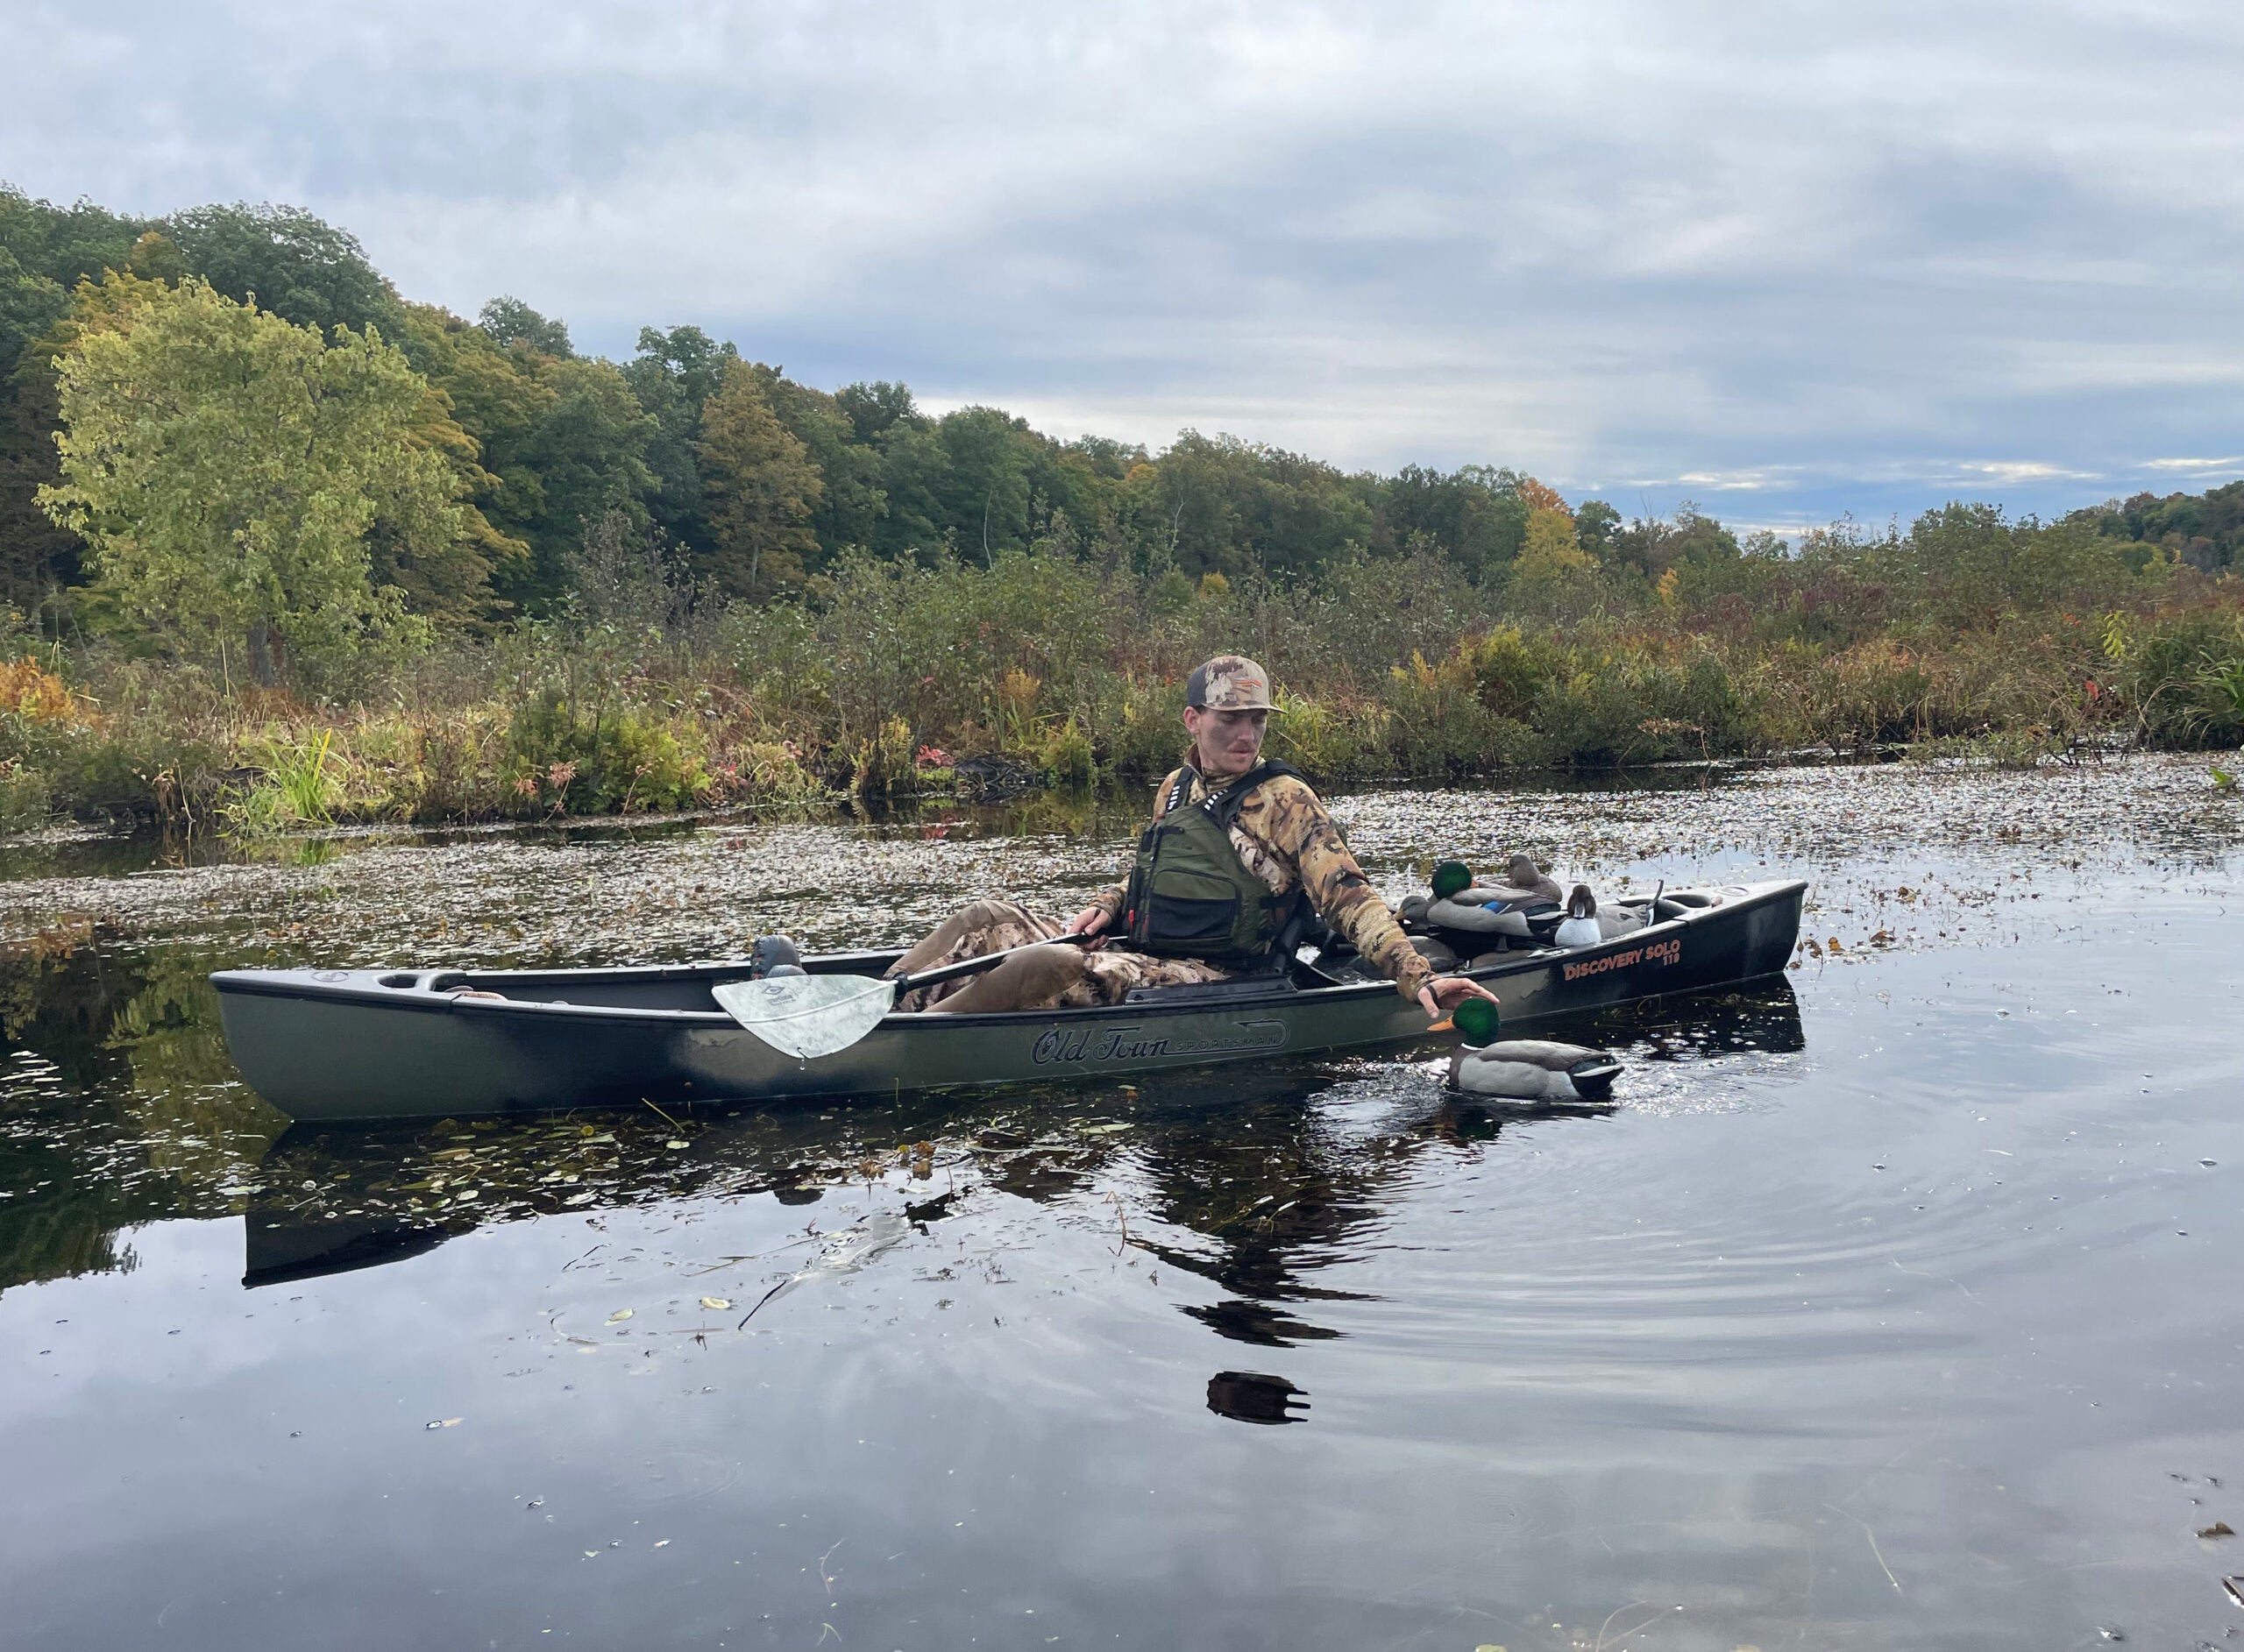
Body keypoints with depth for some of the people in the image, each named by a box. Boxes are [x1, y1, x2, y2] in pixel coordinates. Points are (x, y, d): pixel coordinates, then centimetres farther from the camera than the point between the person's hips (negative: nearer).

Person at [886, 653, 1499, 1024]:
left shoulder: (1282, 798, -8)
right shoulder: (1176, 788, 13)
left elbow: (1348, 894, -16)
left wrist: (1417, 976, -29)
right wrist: (1106, 907, 6)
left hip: (1208, 979, -8)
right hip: (1135, 952, 8)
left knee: (1042, 965, -30)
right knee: (986, 919, -3)